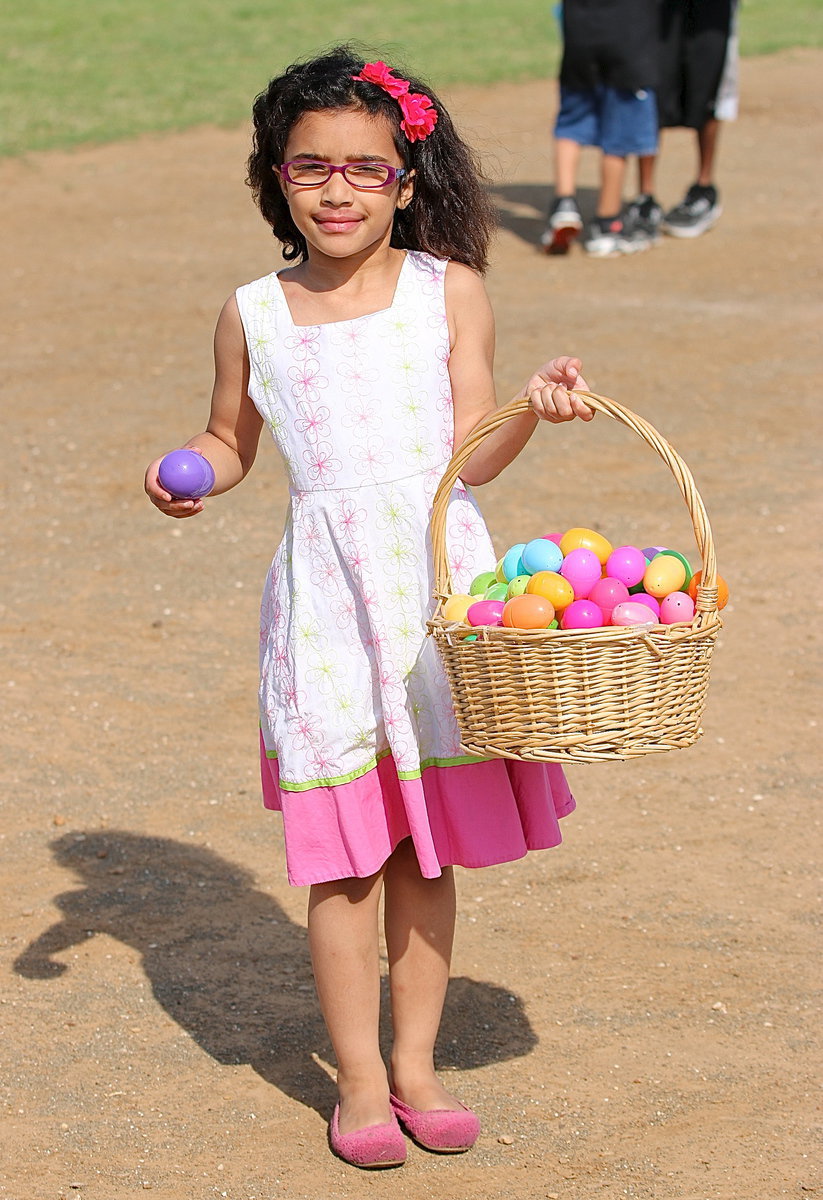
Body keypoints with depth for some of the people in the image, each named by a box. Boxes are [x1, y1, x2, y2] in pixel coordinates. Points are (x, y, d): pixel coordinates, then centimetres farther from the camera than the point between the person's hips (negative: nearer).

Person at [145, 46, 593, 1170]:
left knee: (427, 848, 9)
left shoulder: (449, 291, -1)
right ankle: (359, 1077, 17)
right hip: (325, 590, 0)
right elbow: (230, 440, 17)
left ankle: (416, 1062, 24)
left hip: (438, 574, 0)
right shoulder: (253, 315, 2)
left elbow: (469, 453, -4)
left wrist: (532, 407, -22)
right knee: (345, 851, 1)